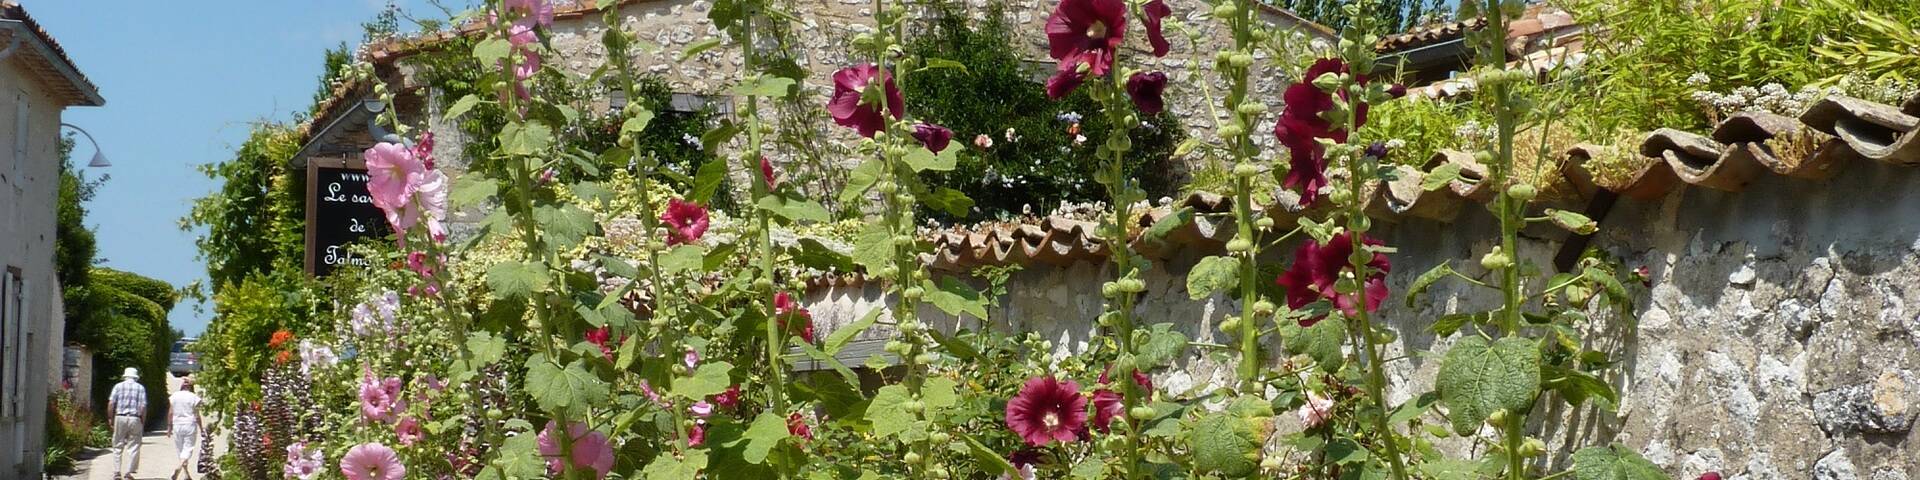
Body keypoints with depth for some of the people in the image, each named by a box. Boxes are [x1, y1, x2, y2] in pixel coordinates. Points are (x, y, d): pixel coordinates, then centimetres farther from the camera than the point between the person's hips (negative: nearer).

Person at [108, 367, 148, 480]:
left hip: (120, 417, 1)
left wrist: (110, 418, 6)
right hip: (135, 419, -1)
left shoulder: (118, 386, 5)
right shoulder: (141, 388, 4)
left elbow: (111, 404, -3)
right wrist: (143, 422, 4)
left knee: (118, 446, 9)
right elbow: (143, 407, -3)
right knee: (133, 447, 4)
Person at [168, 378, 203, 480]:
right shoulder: (194, 397, -6)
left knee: (180, 449, 13)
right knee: (188, 449, -2)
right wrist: (201, 429, 3)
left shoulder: (174, 396, 3)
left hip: (177, 425, 3)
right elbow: (197, 415, -5)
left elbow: (170, 413, 4)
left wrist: (169, 427, 10)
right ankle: (179, 468, -26)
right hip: (190, 425, -3)